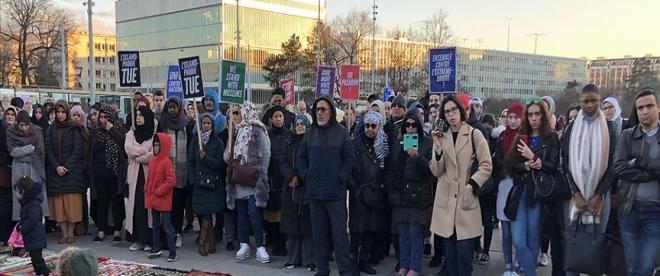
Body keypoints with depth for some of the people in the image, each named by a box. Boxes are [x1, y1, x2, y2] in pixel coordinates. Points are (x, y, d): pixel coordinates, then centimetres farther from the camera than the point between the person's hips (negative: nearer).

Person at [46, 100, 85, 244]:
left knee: (71, 202, -4)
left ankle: (70, 233, 4)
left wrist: (66, 166, -12)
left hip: (72, 171, -3)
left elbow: (78, 150, -4)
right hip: (55, 171, 3)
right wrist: (56, 166, -9)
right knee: (59, 202, 1)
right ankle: (64, 234, 6)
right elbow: (48, 150, 5)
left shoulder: (74, 129, 1)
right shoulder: (51, 129, 11)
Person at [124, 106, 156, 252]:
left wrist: (138, 157, -5)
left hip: (149, 174, -4)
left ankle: (148, 240, 2)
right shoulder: (131, 133, 14)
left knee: (148, 205, -4)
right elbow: (128, 148, -3)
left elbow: (154, 154, -12)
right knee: (135, 206, 2)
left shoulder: (154, 134, 0)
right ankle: (137, 239, 7)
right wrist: (145, 151, -9)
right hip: (134, 174, 4)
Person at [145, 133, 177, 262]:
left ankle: (172, 253, 3)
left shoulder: (166, 162, -16)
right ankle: (156, 249, 28)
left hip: (163, 200, -8)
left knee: (167, 227, -3)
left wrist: (158, 191, -16)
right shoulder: (152, 161, 8)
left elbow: (171, 180, -20)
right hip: (153, 199, 8)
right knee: (155, 225, 17)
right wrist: (147, 190, 8)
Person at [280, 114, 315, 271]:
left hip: (307, 187, -4)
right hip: (291, 188, 4)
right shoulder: (291, 143, 16)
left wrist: (299, 178, -15)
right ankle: (294, 259, 13)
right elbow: (283, 163, 6)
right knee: (292, 224, 5)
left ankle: (310, 260, 2)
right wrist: (291, 176, -12)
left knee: (307, 224, -5)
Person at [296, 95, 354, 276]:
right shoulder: (310, 133, 9)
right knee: (319, 232, 10)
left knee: (339, 231, -3)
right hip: (315, 191, 4)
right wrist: (305, 175, 3)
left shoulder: (341, 132, -1)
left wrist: (341, 177, -9)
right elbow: (300, 157, 15)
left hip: (336, 191, -4)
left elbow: (349, 158, -2)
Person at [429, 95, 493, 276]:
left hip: (467, 198, -3)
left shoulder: (474, 134, -1)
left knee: (464, 249, -6)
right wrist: (438, 148, -11)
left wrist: (471, 185, -12)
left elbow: (487, 165, -2)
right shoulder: (441, 136, 10)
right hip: (446, 199, 3)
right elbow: (437, 172, 3)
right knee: (450, 249, 8)